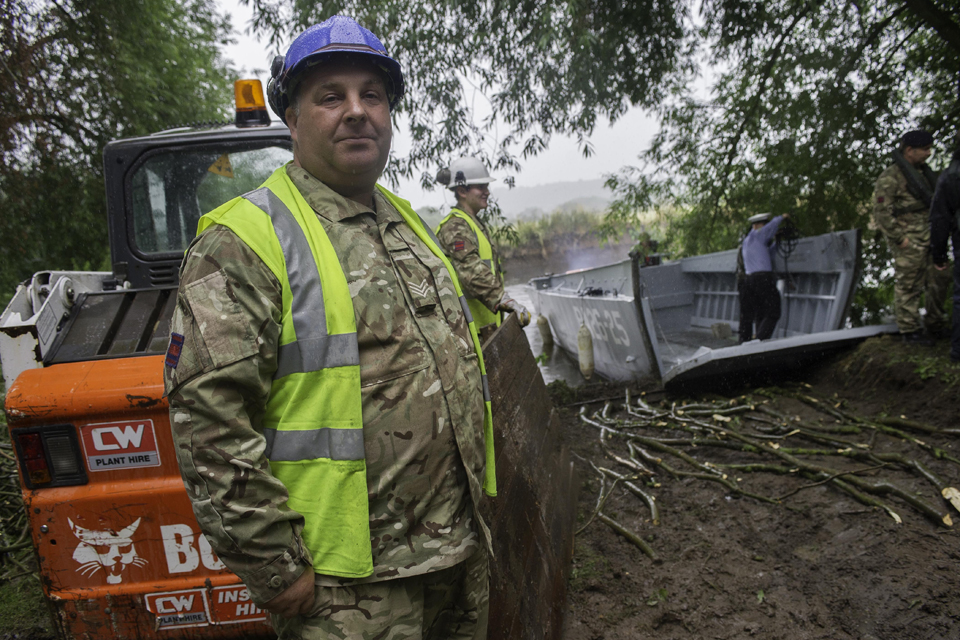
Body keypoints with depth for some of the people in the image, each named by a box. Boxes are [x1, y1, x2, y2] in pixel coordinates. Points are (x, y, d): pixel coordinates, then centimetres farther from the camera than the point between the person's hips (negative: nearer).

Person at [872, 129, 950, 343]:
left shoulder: (922, 171, 16)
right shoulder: (890, 177, -11)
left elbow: (933, 203, 25)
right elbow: (881, 213, -16)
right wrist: (900, 238, -18)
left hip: (930, 238, 9)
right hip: (909, 241, -8)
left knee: (938, 282, 13)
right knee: (908, 285, -2)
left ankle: (936, 326, 26)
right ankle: (910, 330, 8)